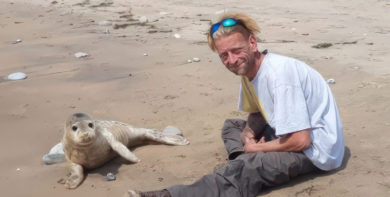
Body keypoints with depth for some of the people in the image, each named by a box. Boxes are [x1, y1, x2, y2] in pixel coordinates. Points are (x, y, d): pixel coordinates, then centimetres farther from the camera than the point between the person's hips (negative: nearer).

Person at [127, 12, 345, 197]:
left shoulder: (278, 74, -26)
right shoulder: (249, 68, 0)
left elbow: (301, 141, -27)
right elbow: (258, 114, 15)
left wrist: (256, 149, -13)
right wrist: (249, 137, -8)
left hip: (316, 147, -10)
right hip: (294, 132, 10)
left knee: (249, 168, -30)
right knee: (231, 126, 13)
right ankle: (251, 165, -13)